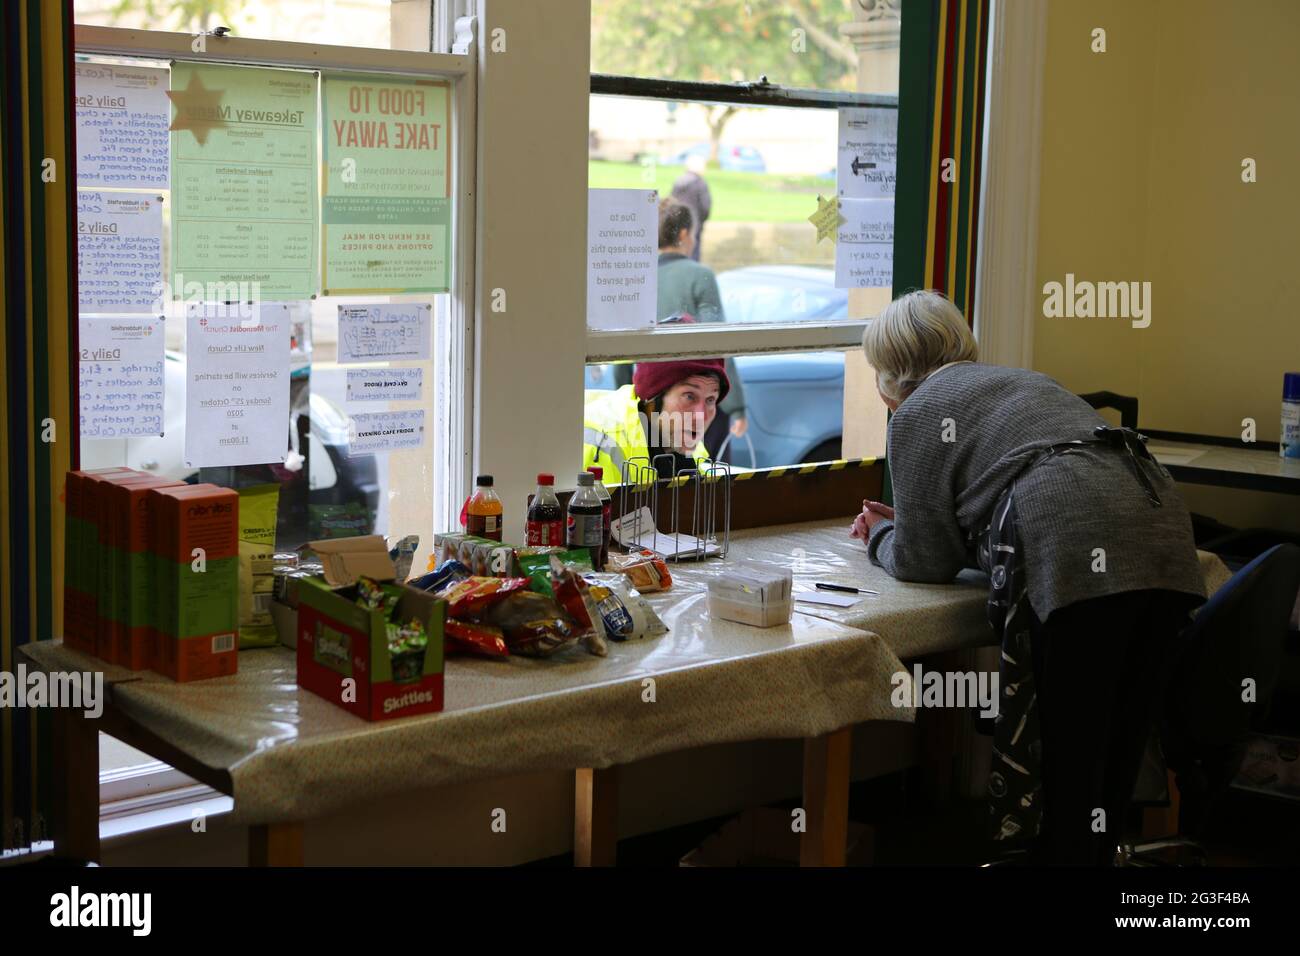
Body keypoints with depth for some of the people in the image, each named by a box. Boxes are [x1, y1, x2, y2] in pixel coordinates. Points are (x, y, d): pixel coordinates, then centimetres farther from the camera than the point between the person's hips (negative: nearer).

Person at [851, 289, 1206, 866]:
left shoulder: (918, 412, 12)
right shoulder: (1021, 380, 35)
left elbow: (928, 561, 11)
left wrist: (881, 538, 30)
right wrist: (903, 525, 43)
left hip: (1081, 555, -8)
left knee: (1067, 758, -2)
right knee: (1117, 754, 15)